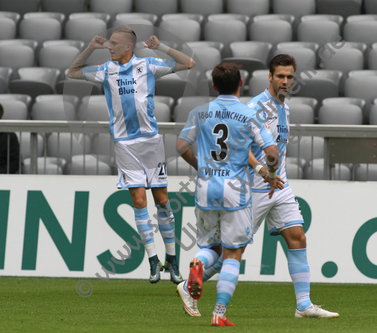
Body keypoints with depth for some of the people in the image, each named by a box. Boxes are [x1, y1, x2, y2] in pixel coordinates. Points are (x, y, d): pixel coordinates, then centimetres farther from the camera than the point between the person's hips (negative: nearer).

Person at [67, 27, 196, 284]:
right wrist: (90, 49, 6)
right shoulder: (106, 71, 8)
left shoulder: (148, 66, 1)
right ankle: (153, 261, -1)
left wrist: (161, 47, -10)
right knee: (139, 201, -5)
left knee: (162, 200, 3)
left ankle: (171, 259, 13)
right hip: (125, 144, 1)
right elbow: (73, 73, 19)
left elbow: (188, 63, 2)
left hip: (151, 139, -1)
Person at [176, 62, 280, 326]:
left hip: (206, 188, 3)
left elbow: (182, 146, 9)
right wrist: (272, 175, 11)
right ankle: (220, 312, -3)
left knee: (211, 245, 19)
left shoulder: (200, 113, 4)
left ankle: (198, 264, -17)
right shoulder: (249, 116, -5)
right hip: (236, 190, -3)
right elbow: (272, 153, -9)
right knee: (233, 255, 4)